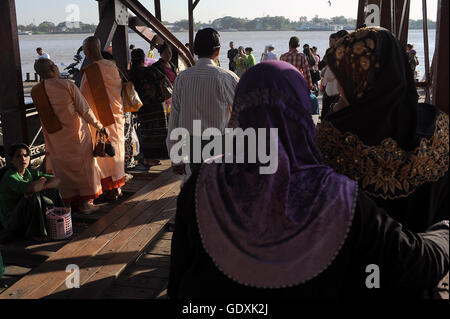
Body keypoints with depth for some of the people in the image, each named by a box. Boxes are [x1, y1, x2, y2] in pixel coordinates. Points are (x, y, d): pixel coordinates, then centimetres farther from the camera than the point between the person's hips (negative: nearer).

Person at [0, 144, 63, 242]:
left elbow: (57, 181, -3)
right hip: (11, 222, -8)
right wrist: (42, 180, -18)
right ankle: (34, 234, -17)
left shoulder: (31, 172, 2)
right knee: (33, 197, -32)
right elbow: (30, 188, -38)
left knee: (52, 190, 4)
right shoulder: (9, 176, -21)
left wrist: (41, 186, -20)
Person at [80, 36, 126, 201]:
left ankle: (110, 189, 12)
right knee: (116, 147, 15)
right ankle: (118, 186, 25)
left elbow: (84, 99, -14)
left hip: (100, 118, -6)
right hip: (116, 114, 6)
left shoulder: (89, 71, -18)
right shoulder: (113, 66, 0)